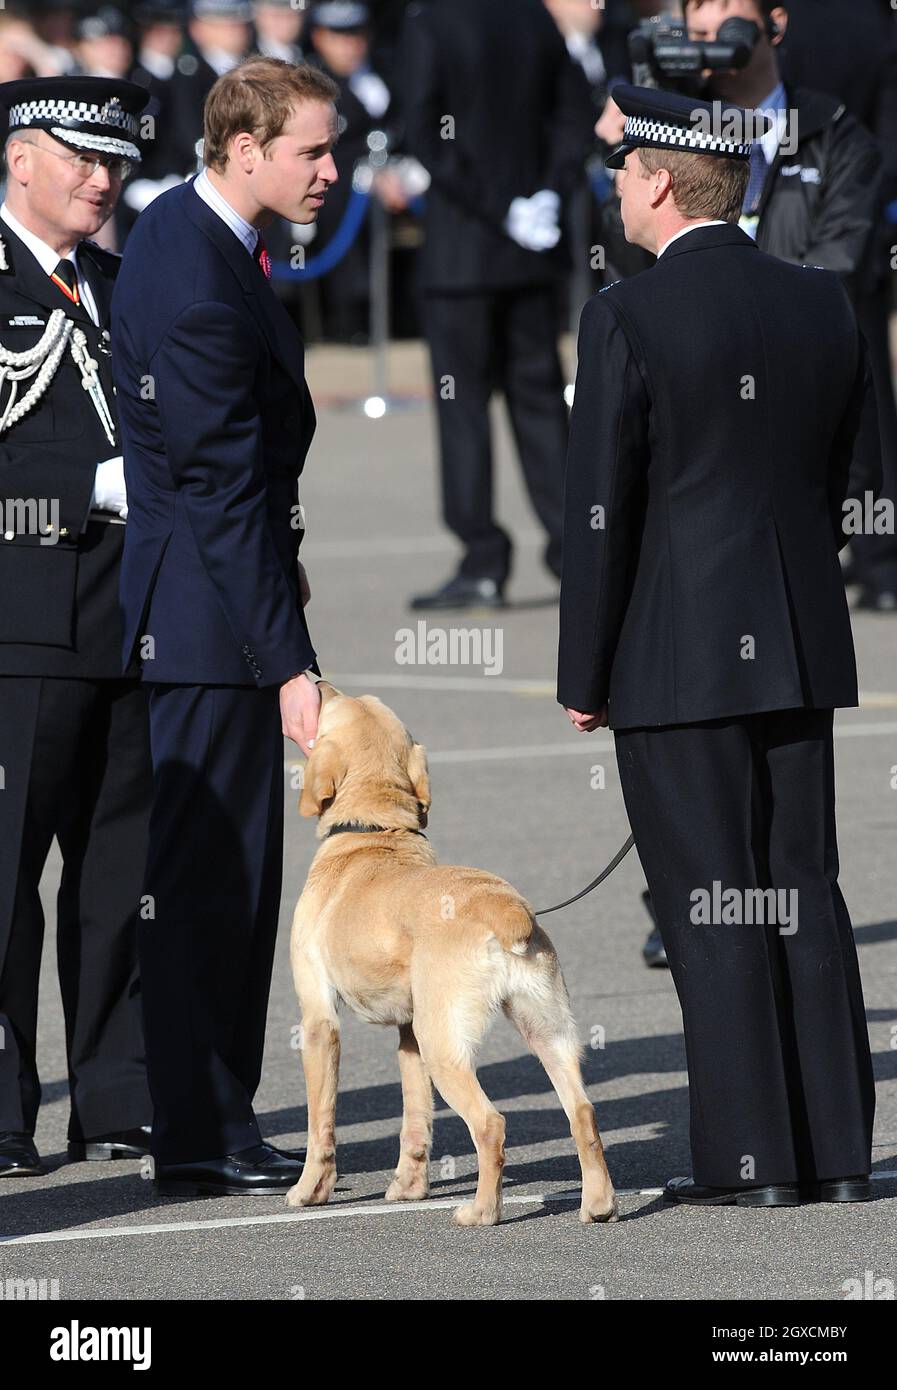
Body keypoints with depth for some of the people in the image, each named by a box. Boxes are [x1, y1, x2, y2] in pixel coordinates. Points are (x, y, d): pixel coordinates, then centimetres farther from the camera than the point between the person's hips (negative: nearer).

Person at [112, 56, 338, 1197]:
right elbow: (224, 492, -25)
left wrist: (278, 574, 24)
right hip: (210, 611, -11)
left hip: (211, 591, 11)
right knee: (205, 878, -5)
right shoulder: (197, 287, -23)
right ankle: (201, 1141, -1)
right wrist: (290, 665, -24)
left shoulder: (180, 226, 9)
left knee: (229, 877, 14)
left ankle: (213, 1117, 21)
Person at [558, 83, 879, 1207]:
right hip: (799, 649, 6)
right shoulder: (823, 305, 5)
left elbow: (600, 511, -11)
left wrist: (583, 678, -3)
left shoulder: (628, 319, -13)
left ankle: (750, 1156, 0)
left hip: (677, 652, -6)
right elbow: (831, 486, 12)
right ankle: (835, 1147, 11)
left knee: (711, 904, -1)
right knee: (804, 893, 10)